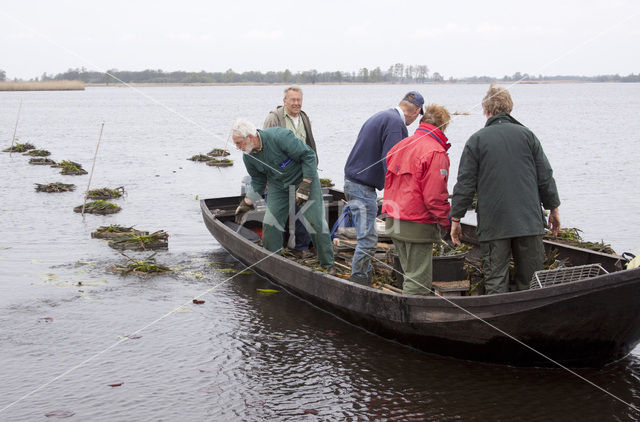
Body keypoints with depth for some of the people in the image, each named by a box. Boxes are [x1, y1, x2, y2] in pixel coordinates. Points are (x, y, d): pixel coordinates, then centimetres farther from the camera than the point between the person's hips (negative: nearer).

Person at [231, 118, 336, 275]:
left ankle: (328, 264, 4)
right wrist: (246, 204, 4)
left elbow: (309, 156, -22)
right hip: (278, 186, 5)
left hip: (305, 178, -5)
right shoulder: (248, 157, -9)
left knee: (316, 221, -8)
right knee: (270, 223, -4)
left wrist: (305, 186, -22)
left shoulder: (279, 137, -30)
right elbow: (258, 182, 8)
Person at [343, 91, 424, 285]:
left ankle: (365, 276, 26)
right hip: (363, 188, -10)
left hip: (353, 181, 10)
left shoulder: (380, 116, 17)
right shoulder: (396, 123, -15)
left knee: (367, 237, 18)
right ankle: (358, 283, -2)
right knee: (368, 240, -7)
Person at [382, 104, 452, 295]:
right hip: (418, 226, -8)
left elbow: (389, 183, 18)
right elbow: (434, 196, -18)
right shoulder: (435, 152, -14)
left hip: (393, 222, 9)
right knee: (419, 281, -1)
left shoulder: (400, 145, 12)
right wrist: (447, 222, -7)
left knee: (411, 274, 19)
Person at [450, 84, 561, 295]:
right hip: (529, 221, 2)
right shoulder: (526, 135, 6)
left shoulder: (476, 140, -1)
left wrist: (455, 218, 5)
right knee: (529, 280, 9)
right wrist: (553, 208, 18)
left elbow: (465, 183, -2)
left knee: (495, 280, 2)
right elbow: (545, 177, 8)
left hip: (493, 224, -2)